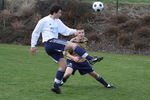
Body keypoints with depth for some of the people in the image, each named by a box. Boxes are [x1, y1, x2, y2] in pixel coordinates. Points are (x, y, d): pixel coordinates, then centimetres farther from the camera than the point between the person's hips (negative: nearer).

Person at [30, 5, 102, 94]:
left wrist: (74, 31, -4)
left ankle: (56, 86, 8)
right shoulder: (44, 21, -2)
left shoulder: (57, 21, 18)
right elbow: (35, 33, 4)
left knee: (63, 65, 3)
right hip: (49, 43, -8)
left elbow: (66, 30, 15)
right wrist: (33, 46, 3)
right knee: (73, 45, -20)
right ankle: (91, 59, -22)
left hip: (55, 46, 8)